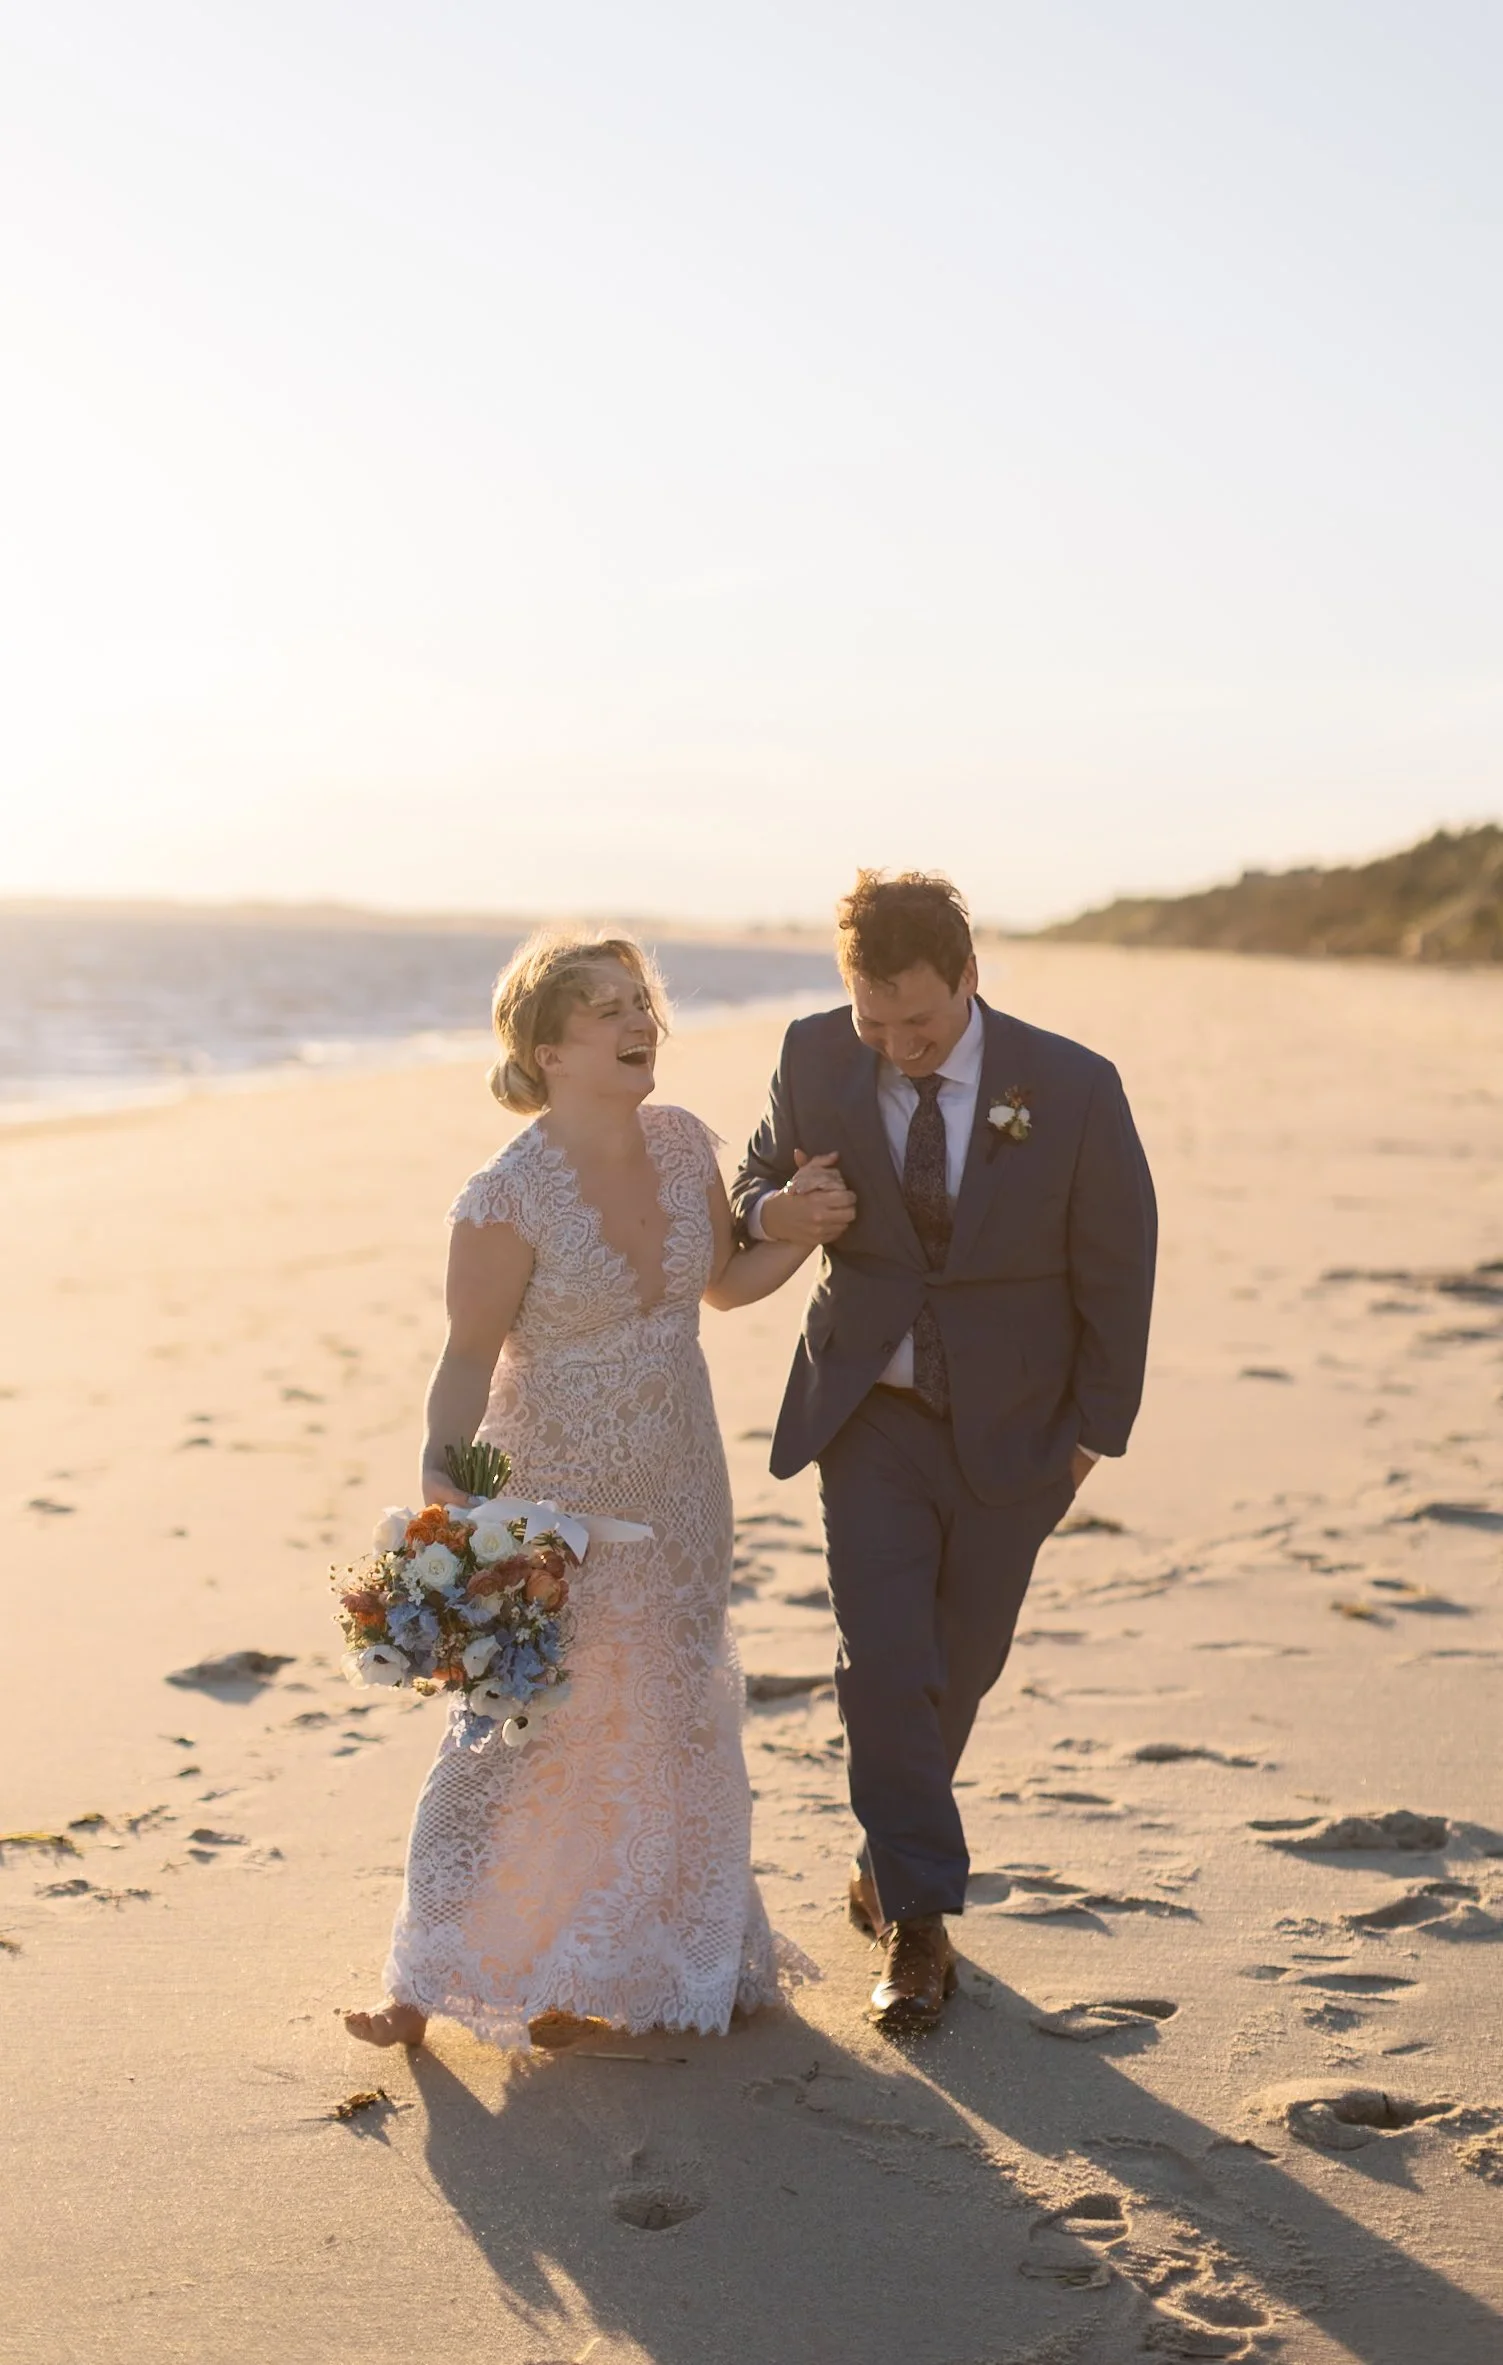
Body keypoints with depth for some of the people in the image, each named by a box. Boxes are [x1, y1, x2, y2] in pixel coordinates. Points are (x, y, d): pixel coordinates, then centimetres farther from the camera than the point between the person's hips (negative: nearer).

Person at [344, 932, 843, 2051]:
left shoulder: (684, 1142, -4)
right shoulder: (507, 1198, -22)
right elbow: (472, 1353, -15)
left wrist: (805, 1230, -6)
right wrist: (440, 1471, -28)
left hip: (679, 1485, 6)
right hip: (556, 1491, -5)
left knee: (678, 1711, 17)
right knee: (525, 1722, 2)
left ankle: (687, 1948, 36)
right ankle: (436, 1974, 20)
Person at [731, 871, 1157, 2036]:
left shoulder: (1072, 1087, -15)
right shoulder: (816, 1059, -10)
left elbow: (1117, 1267, -4)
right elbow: (759, 1177, 7)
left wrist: (1096, 1430, 0)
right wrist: (773, 1213, -18)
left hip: (1009, 1429, 0)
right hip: (871, 1414, 0)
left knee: (960, 1663, 13)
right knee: (883, 1658, -10)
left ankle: (889, 1861, 38)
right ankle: (917, 1920, 2)